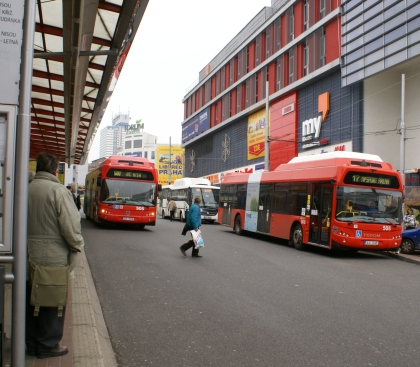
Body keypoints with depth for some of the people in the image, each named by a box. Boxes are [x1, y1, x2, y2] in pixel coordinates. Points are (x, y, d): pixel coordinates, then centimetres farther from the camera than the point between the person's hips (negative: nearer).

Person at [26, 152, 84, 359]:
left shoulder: (26, 190, 2)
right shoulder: (58, 191, -16)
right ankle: (48, 345, 19)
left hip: (29, 256, 6)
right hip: (54, 257, -6)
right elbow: (70, 225, -18)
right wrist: (77, 245, -1)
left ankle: (32, 343, 30)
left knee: (31, 301, 17)